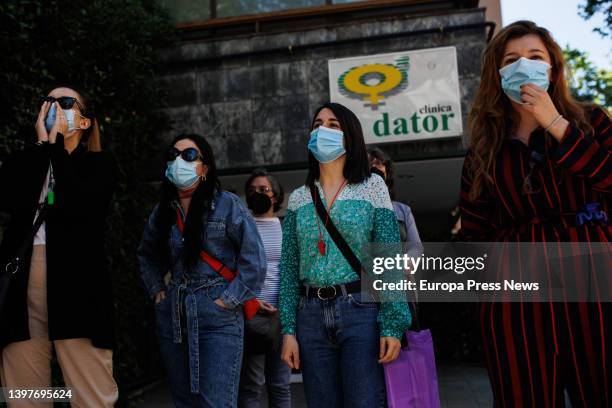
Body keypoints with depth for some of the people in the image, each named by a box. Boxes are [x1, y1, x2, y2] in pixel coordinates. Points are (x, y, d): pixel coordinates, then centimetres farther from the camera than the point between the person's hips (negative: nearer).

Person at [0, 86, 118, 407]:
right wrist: (41, 143, 3)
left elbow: (78, 205, -12)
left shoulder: (99, 163, 10)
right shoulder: (26, 161, 20)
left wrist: (56, 143, -2)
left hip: (75, 282, -3)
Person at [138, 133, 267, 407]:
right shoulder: (163, 210, 11)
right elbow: (146, 254, 26)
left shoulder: (227, 205, -5)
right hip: (171, 319, 6)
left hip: (218, 317, -5)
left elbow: (253, 259, -8)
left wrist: (230, 299, -11)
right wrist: (156, 289, 13)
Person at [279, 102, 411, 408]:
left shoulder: (371, 186, 2)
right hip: (311, 315, 3)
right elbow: (289, 267, 9)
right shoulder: (299, 198, 10)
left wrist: (392, 324, -10)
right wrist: (288, 329, 2)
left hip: (361, 311, -3)